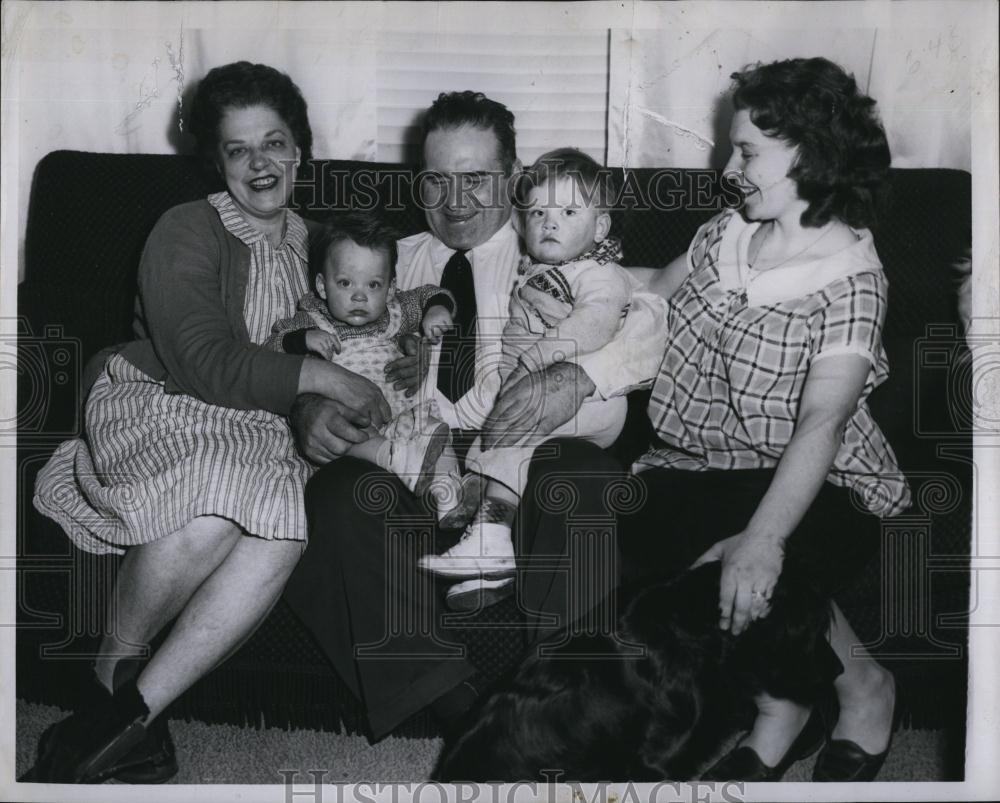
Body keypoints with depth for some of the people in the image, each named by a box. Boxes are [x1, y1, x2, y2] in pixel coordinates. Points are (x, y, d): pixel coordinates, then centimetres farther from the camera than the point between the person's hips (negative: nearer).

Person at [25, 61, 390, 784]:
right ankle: (113, 674, -11)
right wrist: (327, 378, -17)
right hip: (157, 408, -5)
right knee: (210, 518, -38)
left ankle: (133, 710, -24)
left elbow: (332, 338, 24)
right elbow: (207, 365, -18)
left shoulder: (309, 243, 16)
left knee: (287, 528, -30)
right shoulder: (187, 232, -6)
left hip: (255, 428, 5)